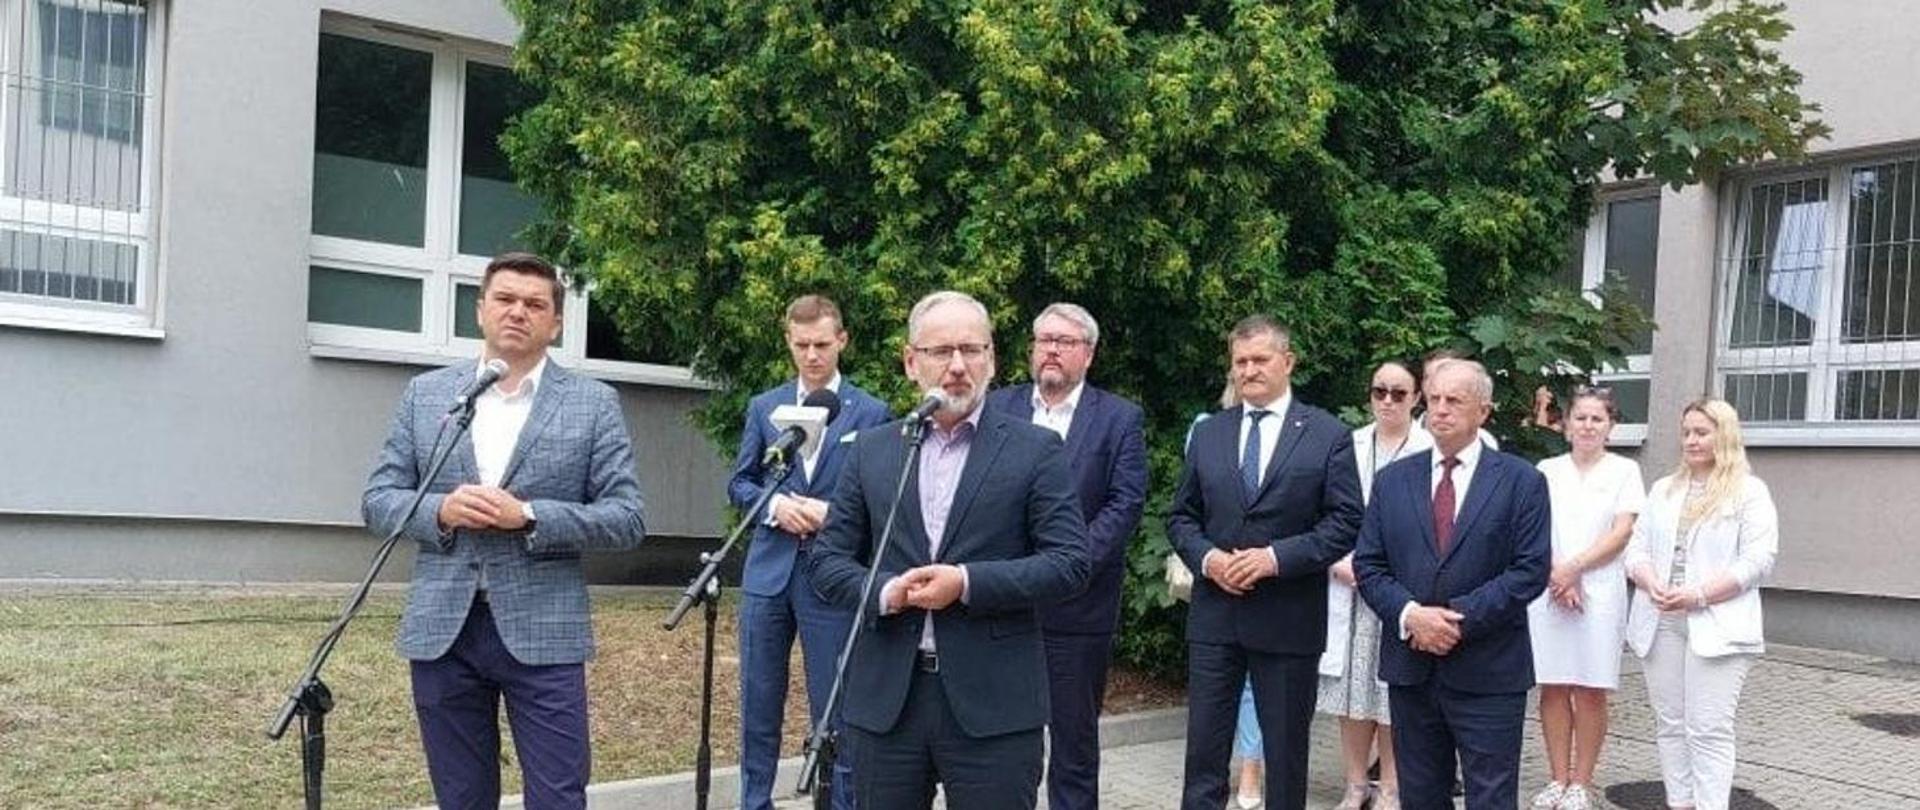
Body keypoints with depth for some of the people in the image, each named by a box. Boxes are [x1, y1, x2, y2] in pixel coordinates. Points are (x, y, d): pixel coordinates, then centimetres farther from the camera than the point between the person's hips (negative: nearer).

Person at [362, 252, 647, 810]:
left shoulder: (594, 404, 1)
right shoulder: (425, 394, 9)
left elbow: (627, 520, -4)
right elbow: (378, 499, 8)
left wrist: (529, 517, -16)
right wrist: (440, 511, -13)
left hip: (542, 634, -2)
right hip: (442, 631, 3)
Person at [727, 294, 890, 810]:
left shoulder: (871, 413, 0)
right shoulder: (764, 407, 9)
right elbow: (739, 483, 10)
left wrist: (832, 514, -15)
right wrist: (774, 505, -9)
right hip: (767, 573, 3)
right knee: (759, 702, 11)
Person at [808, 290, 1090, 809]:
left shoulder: (1036, 450, 1)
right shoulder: (871, 450, 10)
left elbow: (1070, 564, -5)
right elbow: (828, 559, 10)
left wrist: (967, 583, -16)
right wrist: (884, 592, -11)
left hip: (994, 704, -3)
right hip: (884, 701, 3)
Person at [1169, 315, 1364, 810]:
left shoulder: (1328, 435, -1)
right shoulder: (1207, 434, 9)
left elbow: (1345, 522, -7)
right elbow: (1181, 517, 11)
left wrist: (1276, 557, -17)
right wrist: (1206, 558, -8)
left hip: (1288, 620, -3)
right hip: (1214, 615, 3)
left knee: (1285, 750, 10)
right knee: (1204, 748, 6)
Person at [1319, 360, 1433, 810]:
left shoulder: (1430, 450, -3)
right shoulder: (1349, 445, 9)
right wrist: (1340, 562, -4)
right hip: (1348, 586, 3)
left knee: (1394, 693, 1)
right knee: (1351, 689, 7)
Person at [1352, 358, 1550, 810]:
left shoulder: (1521, 481, 0)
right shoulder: (1392, 481, 9)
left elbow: (1531, 570, -8)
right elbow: (1367, 565, 5)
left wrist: (1461, 619, -15)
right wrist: (1409, 614, -13)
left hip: (1488, 674, -3)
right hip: (1410, 667, 3)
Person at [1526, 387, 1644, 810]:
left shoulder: (1624, 470, 5)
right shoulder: (1547, 470, 10)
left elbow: (1622, 532, -3)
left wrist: (1573, 568, -12)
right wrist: (1555, 576, -11)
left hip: (1599, 591, -2)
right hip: (1548, 591, 2)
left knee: (1590, 691, 1)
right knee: (1553, 688, 4)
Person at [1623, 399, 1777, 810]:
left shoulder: (1750, 491, 0)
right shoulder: (1663, 489, 15)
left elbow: (1758, 561, -9)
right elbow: (1637, 548, 12)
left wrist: (1698, 595, -18)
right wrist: (1652, 586, -10)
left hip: (1715, 627, -5)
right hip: (1660, 624, 5)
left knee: (1708, 729, -7)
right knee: (1670, 724, 8)